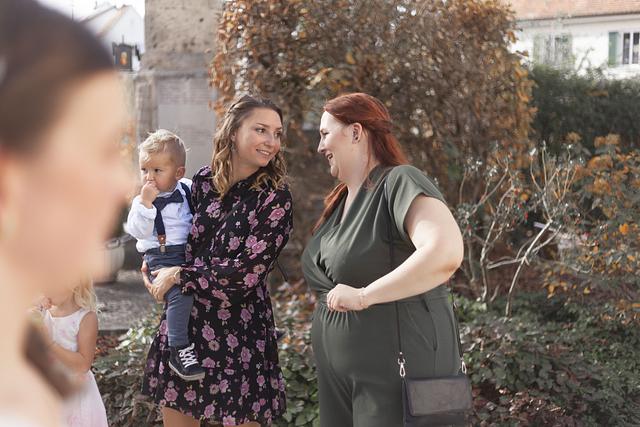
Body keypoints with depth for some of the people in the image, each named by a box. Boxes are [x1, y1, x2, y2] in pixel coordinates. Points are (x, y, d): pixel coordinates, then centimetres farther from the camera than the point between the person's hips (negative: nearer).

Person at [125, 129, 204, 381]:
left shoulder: (188, 190, 9)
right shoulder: (142, 200, -1)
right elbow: (138, 231, -16)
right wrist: (145, 203, -23)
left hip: (190, 253, 6)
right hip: (161, 258, -5)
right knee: (180, 292, -28)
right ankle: (179, 351, -22)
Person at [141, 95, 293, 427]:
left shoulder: (275, 198, -12)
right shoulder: (203, 180, 2)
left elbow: (248, 271, -18)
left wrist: (178, 276, -12)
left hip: (239, 331, -5)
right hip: (185, 320, 5)